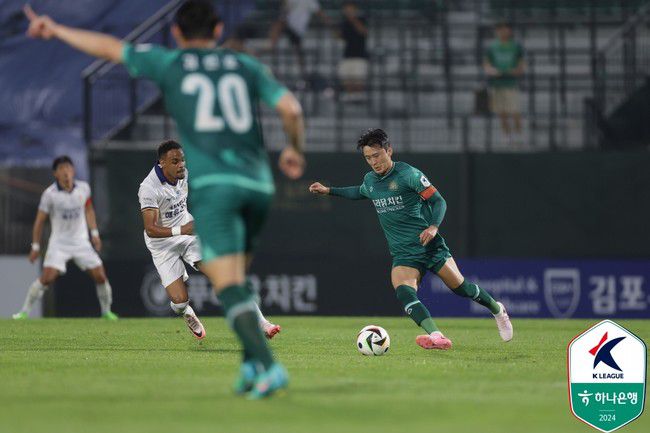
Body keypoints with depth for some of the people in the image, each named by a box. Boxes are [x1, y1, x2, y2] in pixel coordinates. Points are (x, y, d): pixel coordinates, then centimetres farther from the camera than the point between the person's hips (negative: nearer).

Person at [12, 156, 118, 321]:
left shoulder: (84, 188, -3)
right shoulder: (50, 194, -13)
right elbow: (40, 221, -3)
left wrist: (95, 233, 13)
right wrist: (35, 246, 0)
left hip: (81, 242, 3)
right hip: (59, 242, -3)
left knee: (100, 276, -3)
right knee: (47, 277, -19)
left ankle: (106, 311, 18)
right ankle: (24, 311, -8)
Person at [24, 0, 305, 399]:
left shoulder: (170, 64, 11)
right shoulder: (246, 67, 17)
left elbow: (108, 47, 18)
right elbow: (291, 108, 7)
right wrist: (296, 150, 26)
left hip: (212, 184, -4)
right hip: (258, 183, 4)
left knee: (229, 286, -10)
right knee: (237, 281, 19)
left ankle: (268, 364, -26)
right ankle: (251, 363, 5)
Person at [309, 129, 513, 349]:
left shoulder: (408, 174, -9)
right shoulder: (369, 180, 10)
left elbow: (438, 201, -10)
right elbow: (359, 192, 36)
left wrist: (433, 226, -27)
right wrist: (329, 190, 32)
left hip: (431, 246, -4)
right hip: (403, 254, 4)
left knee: (460, 287, -1)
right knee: (403, 291, -26)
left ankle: (497, 309, 32)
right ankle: (437, 337, -42)